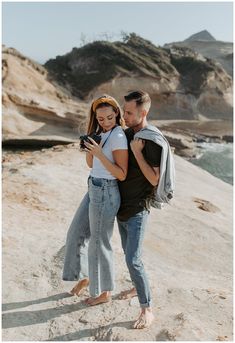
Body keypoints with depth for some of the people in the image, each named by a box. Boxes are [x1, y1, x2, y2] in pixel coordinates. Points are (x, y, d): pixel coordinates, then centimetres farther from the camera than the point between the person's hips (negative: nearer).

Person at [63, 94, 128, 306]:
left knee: (99, 243, 6)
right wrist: (89, 148, -6)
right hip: (94, 190, 9)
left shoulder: (118, 136, -17)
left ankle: (104, 292, 27)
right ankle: (85, 276, 40)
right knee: (76, 234, 19)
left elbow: (122, 175, -20)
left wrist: (99, 153, -25)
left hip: (105, 194, -9)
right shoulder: (101, 132, 8)